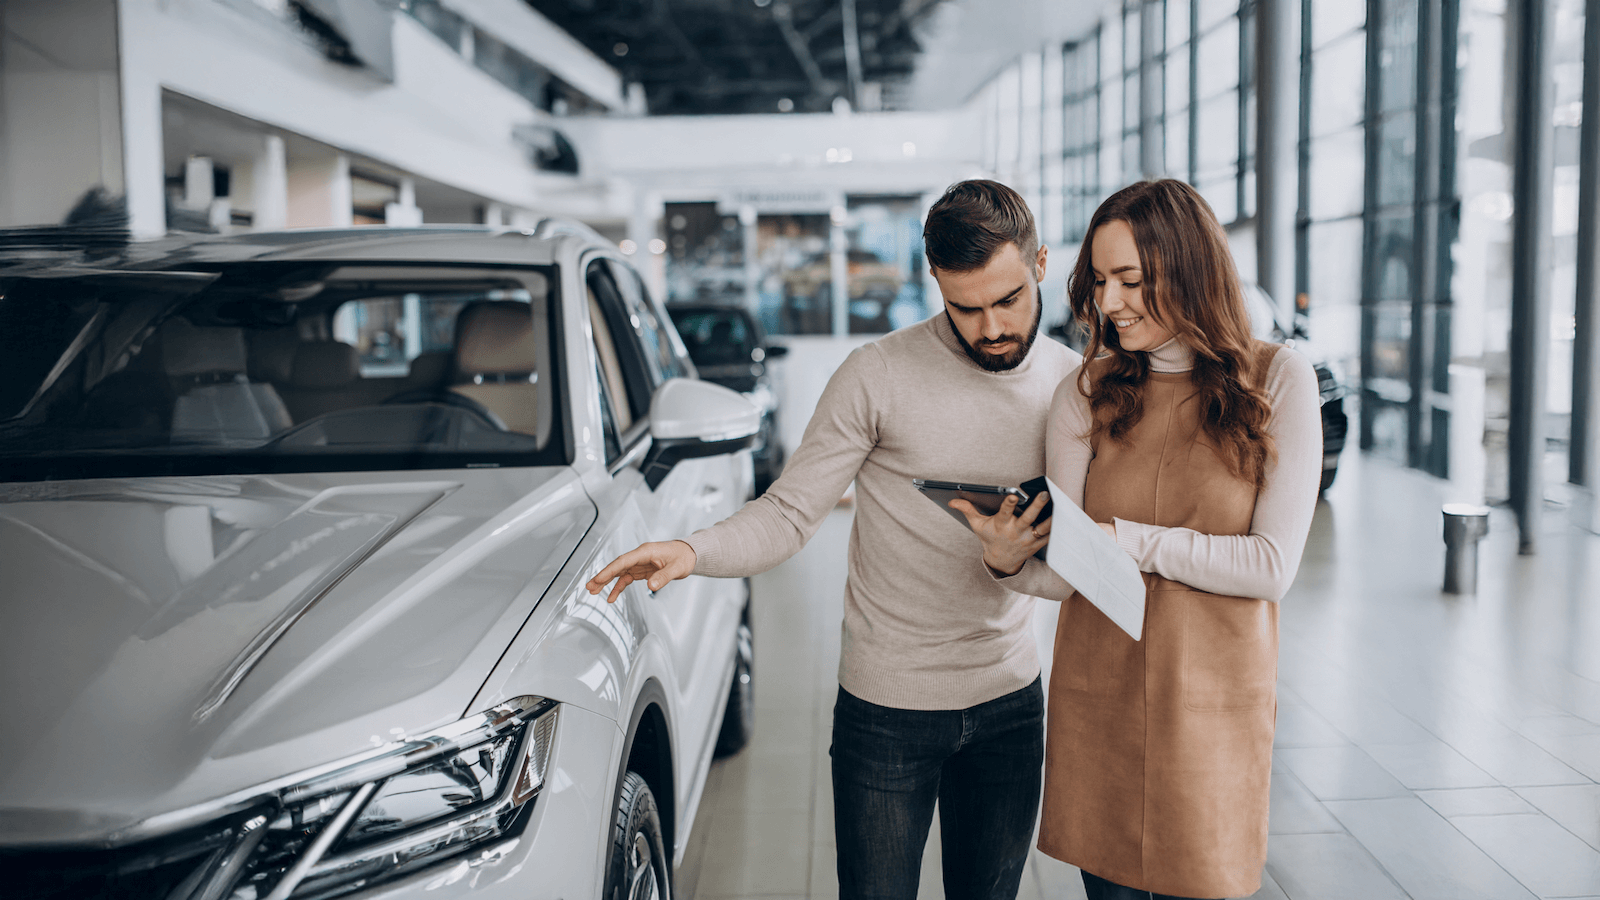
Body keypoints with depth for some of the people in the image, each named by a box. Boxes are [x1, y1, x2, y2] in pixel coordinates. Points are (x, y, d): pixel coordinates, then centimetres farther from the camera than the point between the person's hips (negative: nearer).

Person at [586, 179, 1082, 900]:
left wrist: (1024, 555, -19)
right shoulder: (879, 375, -14)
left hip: (1010, 704, 4)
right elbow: (790, 514, -11)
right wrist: (693, 551, -30)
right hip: (887, 708, -4)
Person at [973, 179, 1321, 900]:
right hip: (1097, 697, 2)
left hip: (1214, 702, -2)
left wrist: (1128, 539, -16)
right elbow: (1064, 574, -1)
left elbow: (1273, 565, -11)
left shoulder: (1278, 380, -5)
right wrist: (1011, 561, -22)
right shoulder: (1087, 393, 0)